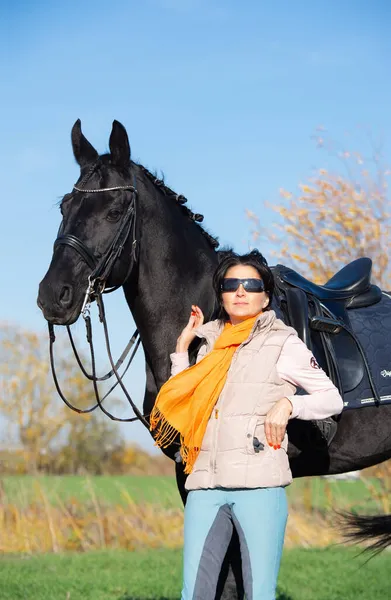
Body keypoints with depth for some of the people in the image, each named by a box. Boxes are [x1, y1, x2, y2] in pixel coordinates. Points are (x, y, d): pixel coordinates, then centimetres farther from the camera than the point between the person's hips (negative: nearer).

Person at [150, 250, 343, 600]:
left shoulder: (282, 342, 4)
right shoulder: (211, 344, 19)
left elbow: (333, 399, 4)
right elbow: (182, 405, 21)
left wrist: (288, 404, -13)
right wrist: (182, 347, 20)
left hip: (259, 483, -4)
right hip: (206, 485, 5)